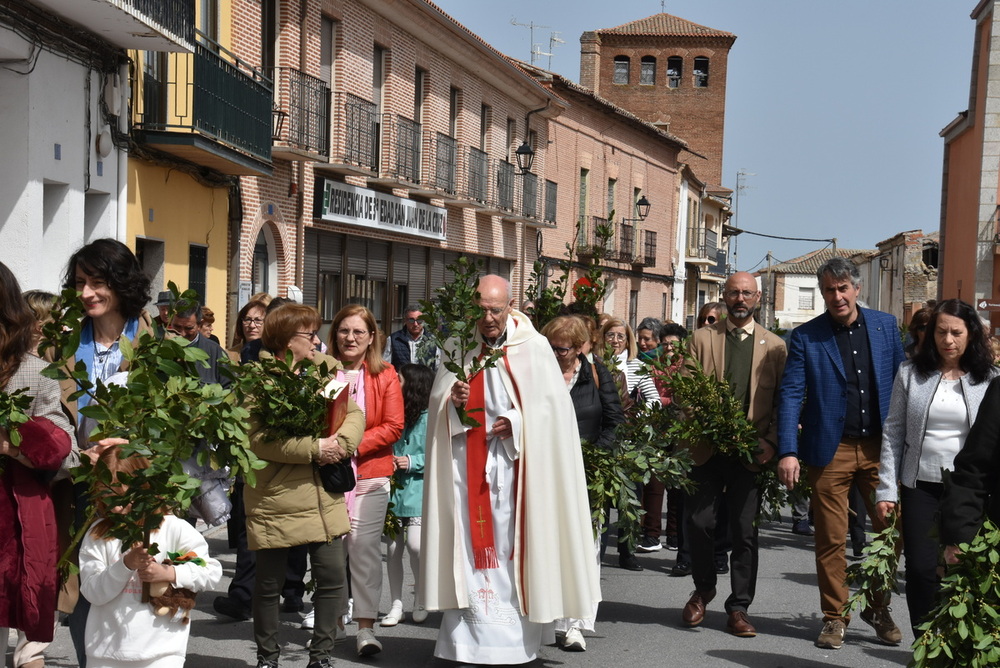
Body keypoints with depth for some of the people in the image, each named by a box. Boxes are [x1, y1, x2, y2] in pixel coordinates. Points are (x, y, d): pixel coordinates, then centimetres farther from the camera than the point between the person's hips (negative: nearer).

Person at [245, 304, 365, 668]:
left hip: (324, 497, 5)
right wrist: (314, 448, -20)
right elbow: (256, 439, -19)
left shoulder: (324, 370, 9)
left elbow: (354, 413, 4)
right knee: (269, 583, 7)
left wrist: (342, 442, -17)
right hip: (275, 498, -4)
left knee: (332, 576, 2)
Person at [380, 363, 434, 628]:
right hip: (394, 489, 5)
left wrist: (413, 462, -16)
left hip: (418, 490, -5)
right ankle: (396, 605, 15)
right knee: (393, 548, 6)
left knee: (415, 544, -14)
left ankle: (421, 598, 8)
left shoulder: (428, 418, -5)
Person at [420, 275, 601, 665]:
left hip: (516, 464, -2)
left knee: (513, 543, -1)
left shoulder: (533, 347, -1)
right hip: (468, 466, 2)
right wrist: (452, 401, -11)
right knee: (472, 544, 0)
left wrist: (518, 422, -14)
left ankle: (516, 637, 7)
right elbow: (436, 399, 10)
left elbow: (552, 403, -1)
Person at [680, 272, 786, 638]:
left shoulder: (774, 346, 8)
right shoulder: (702, 338, 8)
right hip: (707, 449, 0)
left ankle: (739, 608, 13)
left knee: (744, 531, 1)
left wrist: (771, 441, -8)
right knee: (698, 523, -1)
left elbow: (783, 401, 6)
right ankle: (703, 589, 24)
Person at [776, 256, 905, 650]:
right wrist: (788, 452, -15)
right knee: (831, 540, 3)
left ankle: (879, 609, 25)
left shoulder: (885, 326, 6)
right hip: (830, 451, -2)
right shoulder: (805, 336, -1)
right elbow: (791, 394, -5)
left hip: (880, 447, 2)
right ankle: (835, 618, 16)